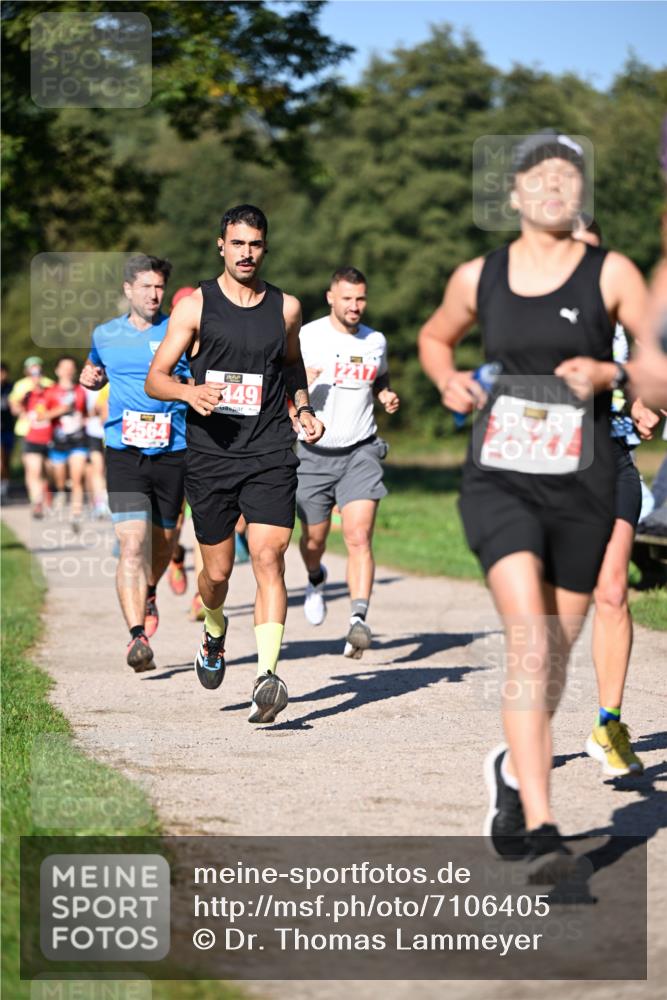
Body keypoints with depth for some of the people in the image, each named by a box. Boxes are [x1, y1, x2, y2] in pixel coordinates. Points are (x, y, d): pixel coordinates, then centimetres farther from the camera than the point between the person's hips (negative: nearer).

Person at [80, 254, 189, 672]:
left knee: (163, 540, 16)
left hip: (172, 454, 0)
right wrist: (89, 377, 12)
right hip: (124, 453, 0)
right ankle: (138, 637, -21)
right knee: (132, 544, -15)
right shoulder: (106, 335, 9)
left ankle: (149, 594, 49)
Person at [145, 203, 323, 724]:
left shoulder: (286, 307, 9)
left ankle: (267, 676, -22)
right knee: (217, 570, 8)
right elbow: (155, 378, 1)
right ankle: (215, 633, 42)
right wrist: (190, 391, -20)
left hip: (271, 455, 0)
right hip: (211, 454, 0)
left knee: (268, 559, -15)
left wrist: (303, 409, 11)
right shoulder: (196, 305, 1)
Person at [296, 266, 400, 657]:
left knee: (359, 537, -16)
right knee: (314, 539, 11)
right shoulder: (306, 337, -5)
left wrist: (387, 396, 4)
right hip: (315, 453, -1)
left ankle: (359, 620, -24)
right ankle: (316, 580, 46)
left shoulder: (376, 341, 7)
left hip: (360, 452, 1)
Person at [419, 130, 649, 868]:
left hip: (581, 486, 1)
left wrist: (607, 373, -18)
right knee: (528, 637, -18)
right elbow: (434, 337, 24)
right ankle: (540, 829, -20)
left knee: (556, 650, 12)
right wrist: (448, 381, 4)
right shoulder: (478, 278, 5)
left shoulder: (611, 274, -2)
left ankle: (513, 771, 42)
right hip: (498, 480, -1)